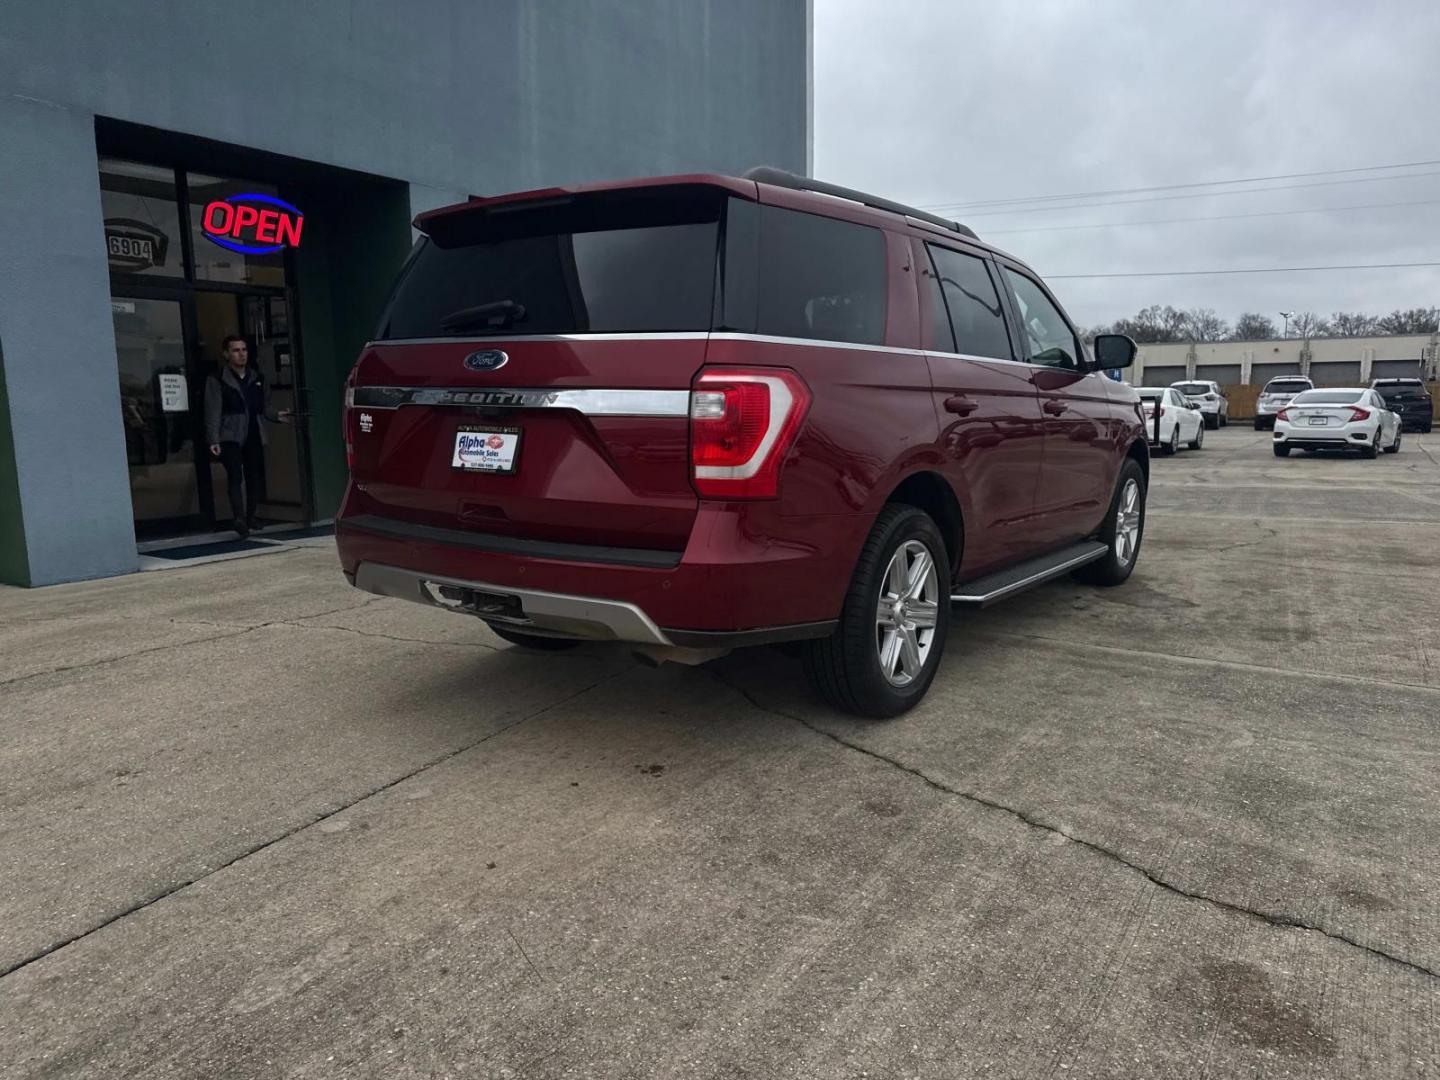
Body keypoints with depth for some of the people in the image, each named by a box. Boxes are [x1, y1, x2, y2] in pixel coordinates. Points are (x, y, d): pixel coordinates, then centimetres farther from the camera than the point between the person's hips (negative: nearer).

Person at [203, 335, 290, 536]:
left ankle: (251, 516, 18)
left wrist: (276, 416, 3)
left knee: (255, 476, 5)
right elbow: (213, 412, -6)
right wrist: (213, 440, -13)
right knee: (235, 476, -16)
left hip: (254, 436, 5)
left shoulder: (256, 378, 15)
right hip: (230, 437, -5)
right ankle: (239, 518, -19)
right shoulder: (217, 380, -1)